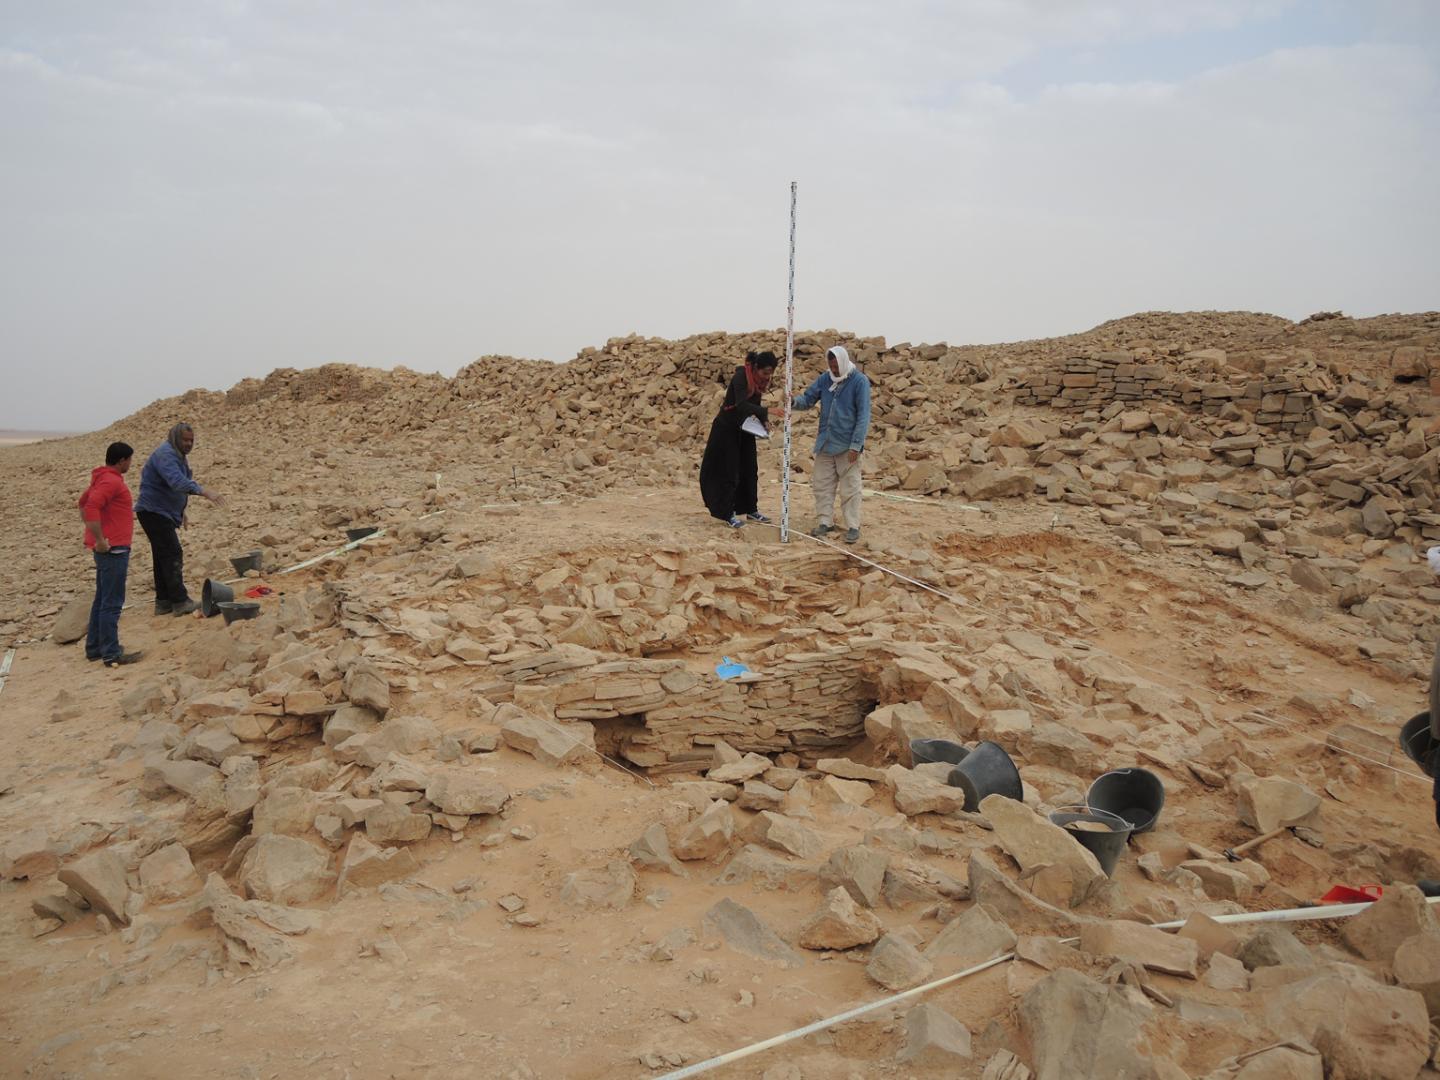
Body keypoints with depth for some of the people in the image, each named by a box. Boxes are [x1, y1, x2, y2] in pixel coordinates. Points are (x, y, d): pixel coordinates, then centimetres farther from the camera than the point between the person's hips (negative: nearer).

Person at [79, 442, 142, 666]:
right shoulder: (112, 481, -16)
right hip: (113, 549, -10)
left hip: (108, 549, 10)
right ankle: (111, 654, -5)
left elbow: (83, 502, 28)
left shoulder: (103, 478, 16)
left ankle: (94, 648, 24)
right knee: (112, 603, -7)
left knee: (102, 600, 17)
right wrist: (100, 540, -25)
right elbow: (91, 507, -29)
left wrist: (93, 534, 22)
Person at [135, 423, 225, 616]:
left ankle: (163, 602, 15)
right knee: (173, 554, -14)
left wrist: (181, 512, 26)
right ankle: (180, 601, -15)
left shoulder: (178, 456, 17)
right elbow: (177, 481, -36)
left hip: (163, 513, 11)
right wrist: (203, 491, -46)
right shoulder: (165, 455, -18)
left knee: (163, 557, 11)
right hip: (154, 511, -11)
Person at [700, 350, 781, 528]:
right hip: (727, 428, -7)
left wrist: (763, 420, -8)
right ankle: (728, 514, 4)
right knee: (729, 472, -4)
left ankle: (751, 509, 20)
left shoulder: (759, 380, -1)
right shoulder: (740, 377, -24)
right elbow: (742, 404, -36)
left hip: (745, 429, 7)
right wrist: (767, 411, -45)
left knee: (750, 470, 9)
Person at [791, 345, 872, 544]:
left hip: (847, 446, -5)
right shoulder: (825, 379, 4)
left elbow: (863, 416, -11)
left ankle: (853, 526, 6)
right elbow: (808, 399, 9)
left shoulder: (859, 381, -10)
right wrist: (794, 402, -16)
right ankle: (825, 522, 19)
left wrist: (856, 445, -15)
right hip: (825, 443, 5)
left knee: (849, 488, 0)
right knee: (822, 485, 9)